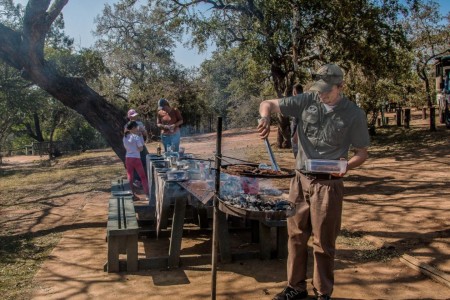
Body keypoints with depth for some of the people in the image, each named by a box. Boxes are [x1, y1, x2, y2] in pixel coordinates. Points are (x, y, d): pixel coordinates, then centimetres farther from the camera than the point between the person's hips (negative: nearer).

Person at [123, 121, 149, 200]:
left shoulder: (124, 138, 6)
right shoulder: (136, 137, -11)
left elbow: (126, 147, 14)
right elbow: (140, 149, -10)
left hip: (128, 158, 5)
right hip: (136, 158, -5)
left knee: (130, 177, 8)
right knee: (143, 176, 6)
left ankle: (132, 195, 11)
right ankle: (147, 193, 5)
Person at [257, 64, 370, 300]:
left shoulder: (353, 114, -4)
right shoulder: (307, 101, 1)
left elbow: (362, 153, 2)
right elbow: (268, 104, 3)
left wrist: (346, 166, -19)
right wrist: (265, 118, -21)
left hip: (328, 184, -3)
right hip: (300, 180, 3)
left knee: (324, 243, 6)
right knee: (296, 236, 13)